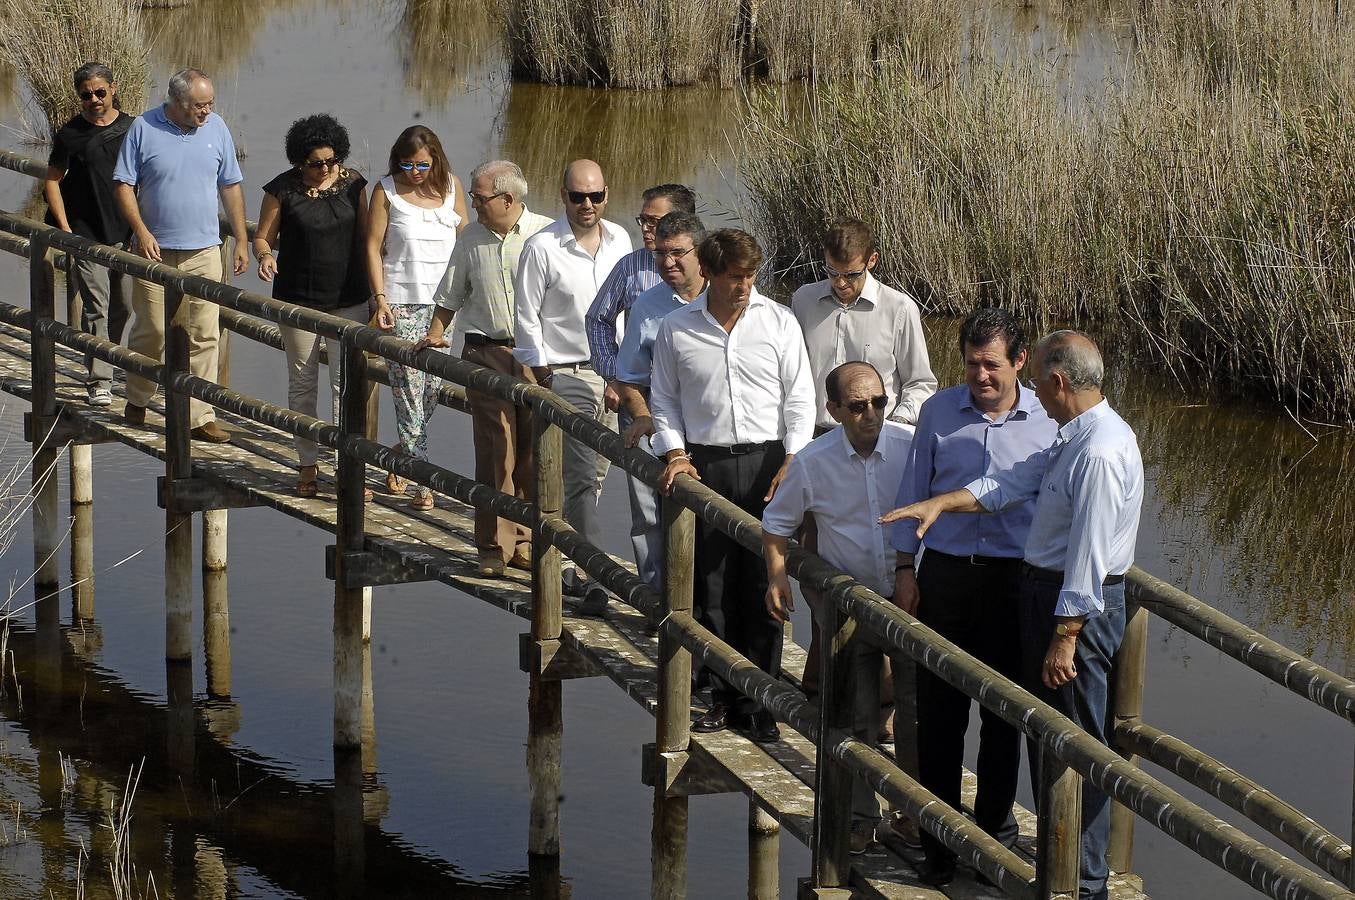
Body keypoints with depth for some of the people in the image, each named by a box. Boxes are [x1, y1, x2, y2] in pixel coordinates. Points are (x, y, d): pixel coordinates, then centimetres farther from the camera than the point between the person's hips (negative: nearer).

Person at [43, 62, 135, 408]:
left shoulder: (132, 129, 4)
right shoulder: (71, 133, -3)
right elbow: (52, 181, 3)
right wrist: (65, 228, -5)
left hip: (124, 233, 3)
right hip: (86, 233, -3)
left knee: (119, 308, 11)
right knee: (96, 306, -9)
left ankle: (104, 370, 27)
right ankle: (98, 380, -7)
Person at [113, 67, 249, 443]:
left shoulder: (217, 129, 4)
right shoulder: (144, 129, -6)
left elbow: (231, 186, 11)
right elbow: (123, 185, -4)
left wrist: (242, 240, 8)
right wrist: (142, 232, -16)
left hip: (203, 250, 2)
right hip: (155, 249, -2)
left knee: (204, 335, -2)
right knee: (152, 330, 3)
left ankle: (200, 416, 2)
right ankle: (136, 400, 26)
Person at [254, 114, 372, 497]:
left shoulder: (352, 183, 1)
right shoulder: (283, 189, -6)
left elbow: (365, 236, 8)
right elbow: (263, 236, 2)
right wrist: (264, 255, -21)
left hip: (348, 300, 1)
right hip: (299, 301, -1)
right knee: (302, 382, 7)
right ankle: (307, 465, 17)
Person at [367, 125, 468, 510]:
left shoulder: (449, 185, 7)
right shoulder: (387, 190, -2)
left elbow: (464, 239, 16)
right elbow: (373, 247, -2)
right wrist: (380, 299, -10)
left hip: (443, 301, 4)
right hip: (402, 302, -4)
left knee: (432, 390, 3)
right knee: (409, 391, -8)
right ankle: (421, 484, -7)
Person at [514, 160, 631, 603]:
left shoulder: (619, 241, 6)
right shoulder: (542, 248, -9)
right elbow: (526, 320, -5)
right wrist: (544, 378, -9)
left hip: (612, 371, 5)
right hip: (566, 373, -5)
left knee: (594, 472, 10)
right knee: (582, 474, -13)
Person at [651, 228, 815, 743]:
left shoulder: (779, 322, 2)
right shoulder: (677, 328, 4)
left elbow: (799, 397, 4)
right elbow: (663, 399, 13)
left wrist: (792, 462, -5)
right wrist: (675, 454, 0)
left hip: (766, 461, -1)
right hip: (705, 464, 1)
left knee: (763, 584, -1)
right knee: (712, 584, 2)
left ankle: (759, 702, 6)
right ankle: (724, 696, 11)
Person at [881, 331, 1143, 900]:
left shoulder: (1100, 453, -25)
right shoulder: (1074, 438, 8)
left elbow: (1089, 555, -26)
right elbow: (1014, 482, 17)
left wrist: (1065, 636, -24)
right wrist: (940, 503, 11)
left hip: (1078, 605, -11)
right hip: (1044, 589, 11)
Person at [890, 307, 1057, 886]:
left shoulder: (1047, 420, -2)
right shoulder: (939, 411, 1)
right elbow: (914, 492, 8)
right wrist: (905, 569, 5)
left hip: (1014, 578, -1)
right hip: (945, 572, 1)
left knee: (1003, 712, 8)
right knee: (939, 708, 2)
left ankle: (994, 827, 23)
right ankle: (939, 838, 13)